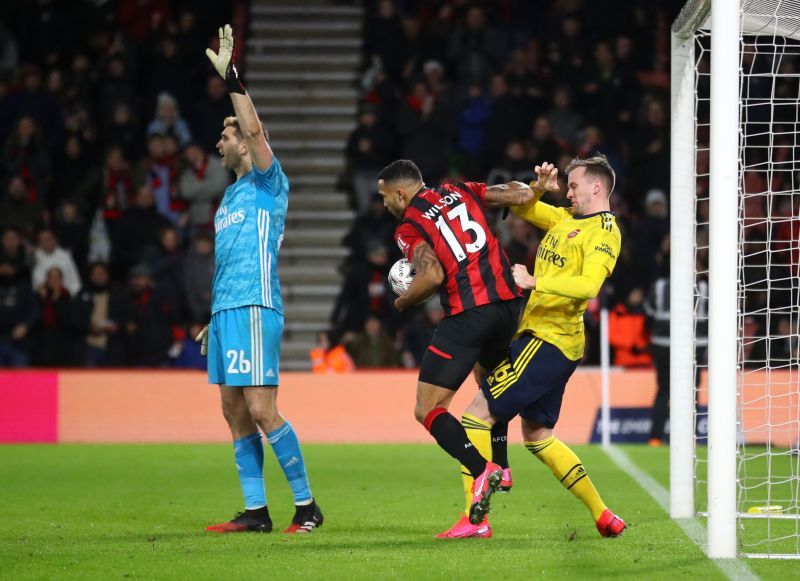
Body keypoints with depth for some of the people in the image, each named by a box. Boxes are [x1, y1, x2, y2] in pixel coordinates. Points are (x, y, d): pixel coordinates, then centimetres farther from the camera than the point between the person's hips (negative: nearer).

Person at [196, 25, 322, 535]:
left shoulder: (267, 182, -3)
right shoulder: (231, 194, 21)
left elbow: (256, 128, -22)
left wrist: (230, 76, -23)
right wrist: (214, 317, 24)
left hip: (254, 308, -9)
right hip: (227, 310, 9)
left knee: (261, 409, -13)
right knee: (235, 410, 7)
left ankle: (306, 504, -6)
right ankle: (256, 511, 10)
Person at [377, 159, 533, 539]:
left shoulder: (409, 228, -1)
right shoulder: (461, 192, 14)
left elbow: (432, 276, -15)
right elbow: (522, 195, 11)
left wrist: (402, 302, 3)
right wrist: (531, 188, 34)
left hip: (467, 313, -7)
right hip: (507, 303, 7)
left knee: (428, 410, -3)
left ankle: (481, 470, -24)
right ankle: (500, 467, 35)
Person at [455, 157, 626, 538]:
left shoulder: (604, 230, -10)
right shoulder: (566, 219, 16)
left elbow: (588, 285, -26)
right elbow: (521, 207, 27)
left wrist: (533, 281, -29)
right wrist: (540, 187, 7)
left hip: (549, 341, -10)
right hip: (537, 333, 10)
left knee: (479, 414, -15)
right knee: (538, 437, 16)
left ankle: (475, 517, -20)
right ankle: (603, 517, 18)